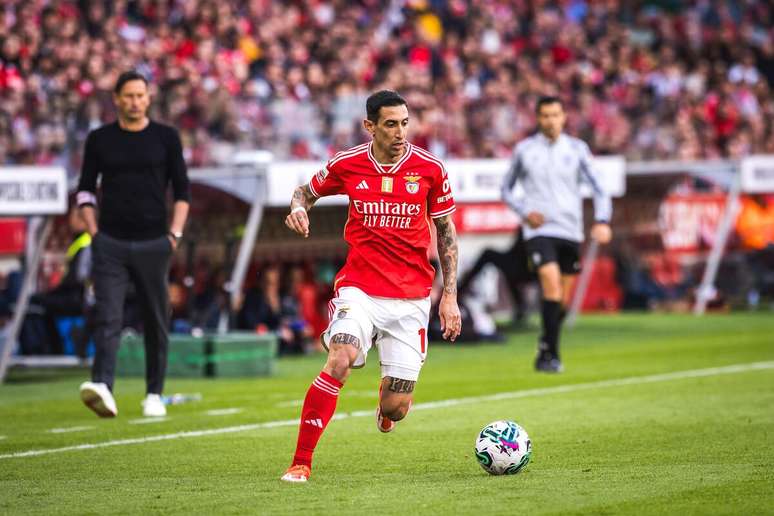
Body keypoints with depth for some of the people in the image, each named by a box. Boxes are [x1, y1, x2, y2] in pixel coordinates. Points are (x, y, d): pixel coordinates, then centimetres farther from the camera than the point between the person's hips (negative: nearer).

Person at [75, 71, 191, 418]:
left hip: (153, 244, 0)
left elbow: (182, 190, 9)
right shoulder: (100, 139, 7)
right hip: (110, 245, 0)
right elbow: (86, 189, 13)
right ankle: (102, 388, -27)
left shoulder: (166, 138, 6)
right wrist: (93, 233, 2)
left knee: (156, 323, 5)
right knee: (108, 319, -13)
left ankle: (154, 395, 15)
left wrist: (174, 233, -1)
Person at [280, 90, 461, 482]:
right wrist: (298, 208, -8)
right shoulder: (346, 164, -3)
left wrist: (450, 296, 4)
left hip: (411, 296, 1)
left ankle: (385, 406, 40)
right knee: (340, 361, -29)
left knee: (396, 409, -2)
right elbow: (307, 190, 17)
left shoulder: (429, 168, -3)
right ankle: (300, 463, -21)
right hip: (359, 287, -1)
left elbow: (446, 232, 8)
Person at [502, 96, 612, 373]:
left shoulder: (577, 149, 5)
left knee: (563, 301, 8)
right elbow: (506, 189, 13)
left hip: (570, 232, 3)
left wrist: (602, 220, -13)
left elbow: (598, 188, 3)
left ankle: (545, 348, 29)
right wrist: (525, 212, -5)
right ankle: (551, 355, -16)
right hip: (539, 230, -3)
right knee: (552, 286, -21)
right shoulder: (524, 150, 3)